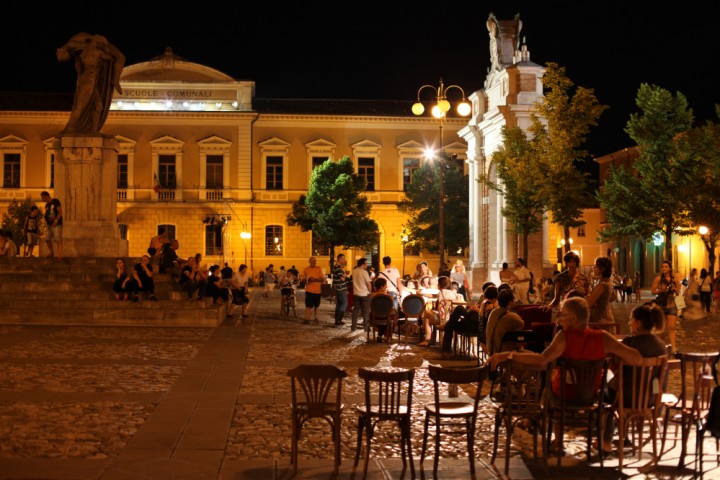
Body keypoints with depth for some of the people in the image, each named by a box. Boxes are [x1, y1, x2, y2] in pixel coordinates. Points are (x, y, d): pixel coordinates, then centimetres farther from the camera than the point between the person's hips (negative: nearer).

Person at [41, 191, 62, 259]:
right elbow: (47, 215, 21)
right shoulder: (47, 205, 17)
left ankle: (59, 255, -14)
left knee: (58, 240, -11)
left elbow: (60, 212, -12)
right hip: (49, 225, 7)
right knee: (47, 239, 3)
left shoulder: (55, 201, -5)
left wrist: (56, 220, -20)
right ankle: (51, 252, 17)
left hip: (57, 225, -7)